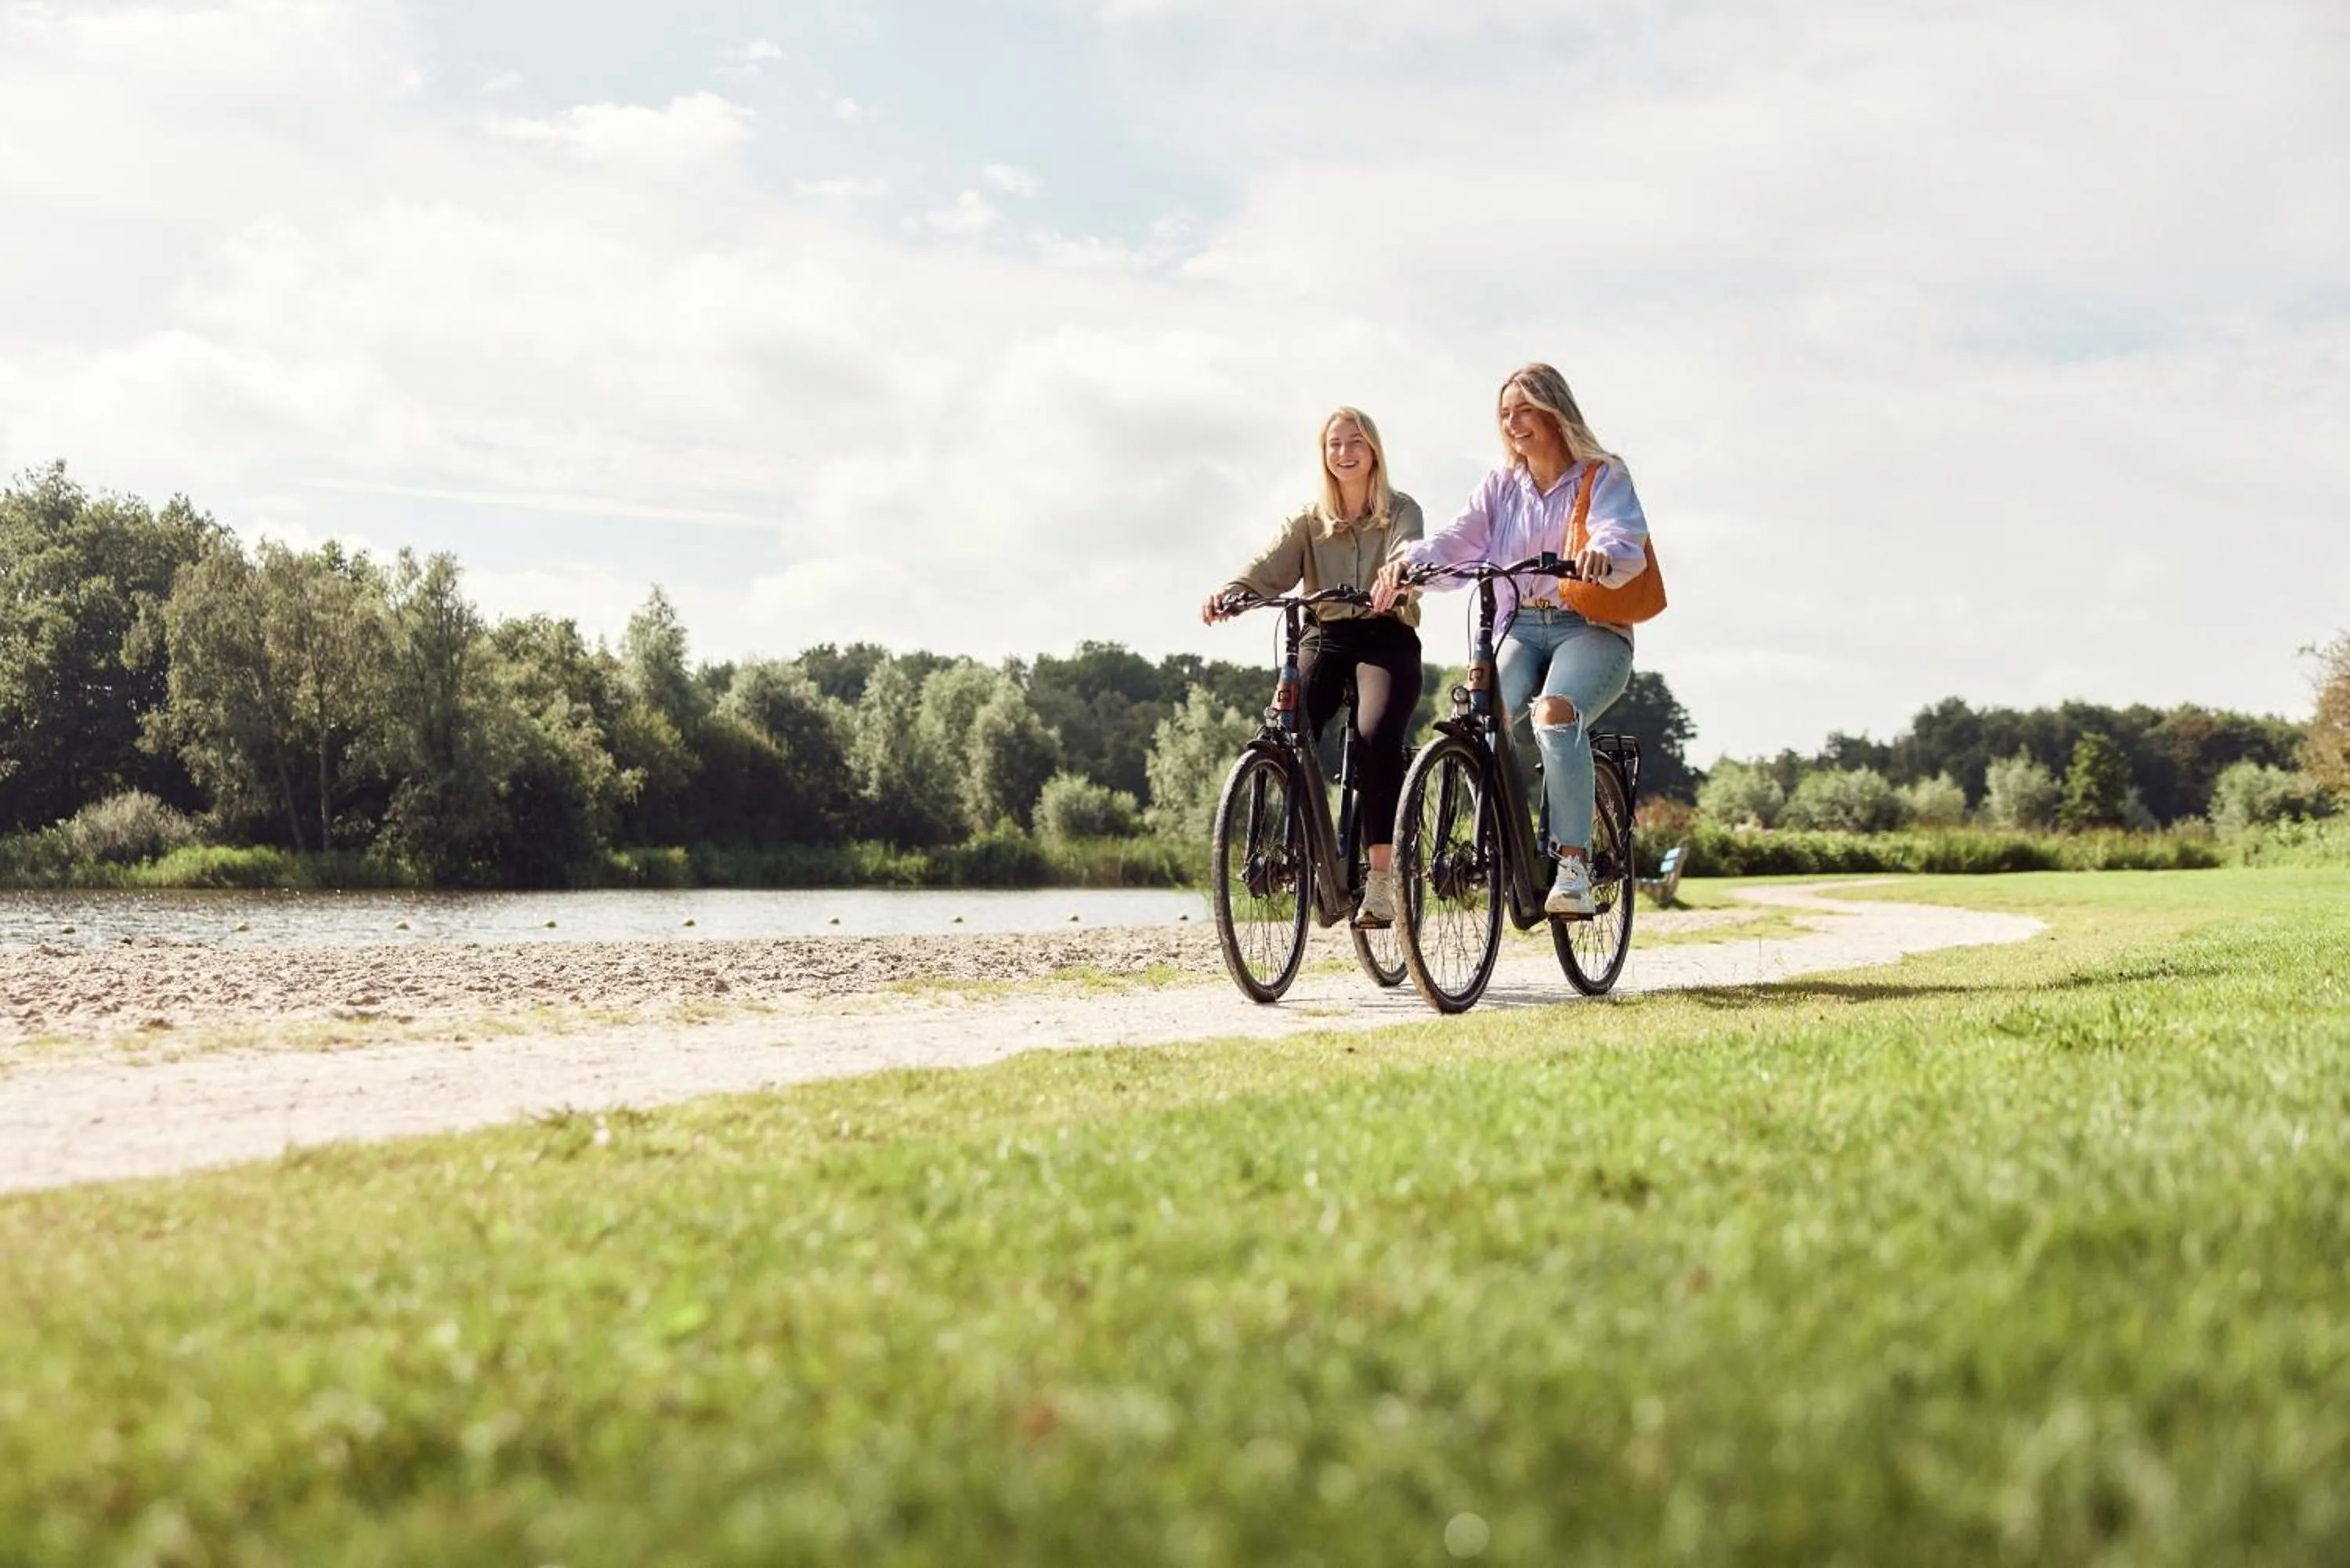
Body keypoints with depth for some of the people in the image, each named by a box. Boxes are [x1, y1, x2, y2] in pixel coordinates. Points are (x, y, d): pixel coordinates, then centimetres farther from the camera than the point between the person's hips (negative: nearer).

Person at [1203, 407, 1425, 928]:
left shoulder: (1400, 512, 7)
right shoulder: (1308, 521, 12)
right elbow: (1268, 570, -4)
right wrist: (1228, 593, -26)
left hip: (1386, 639, -2)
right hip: (1325, 639, 2)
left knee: (1376, 736, -29)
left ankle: (1382, 879, -24)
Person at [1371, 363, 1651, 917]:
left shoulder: (1603, 477, 2)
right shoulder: (1501, 486, 15)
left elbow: (1626, 541, -17)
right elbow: (1456, 543, 0)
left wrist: (1600, 555, -42)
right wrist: (1407, 562, -22)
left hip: (1590, 629, -3)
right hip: (1519, 629, 4)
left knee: (1554, 714, -34)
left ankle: (1574, 864, -30)